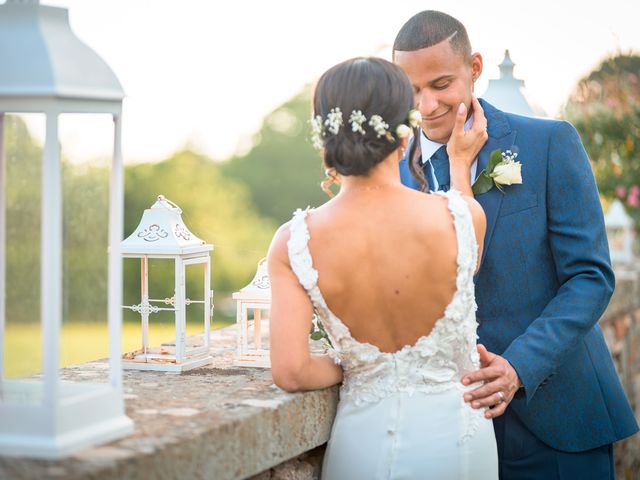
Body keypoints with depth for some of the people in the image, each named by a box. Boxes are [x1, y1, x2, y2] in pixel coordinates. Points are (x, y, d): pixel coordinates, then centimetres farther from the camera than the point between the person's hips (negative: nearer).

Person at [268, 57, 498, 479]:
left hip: (364, 442, 0)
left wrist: (342, 367, 2)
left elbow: (290, 372, -19)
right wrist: (460, 163, 19)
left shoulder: (294, 243, -16)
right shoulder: (464, 217, -16)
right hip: (456, 435, 0)